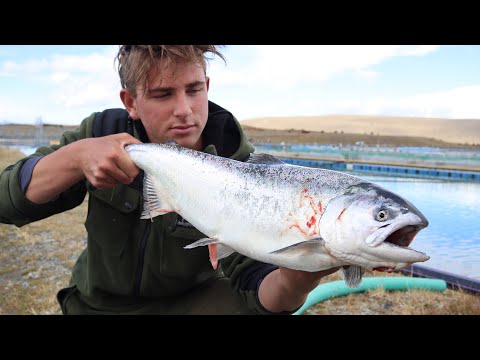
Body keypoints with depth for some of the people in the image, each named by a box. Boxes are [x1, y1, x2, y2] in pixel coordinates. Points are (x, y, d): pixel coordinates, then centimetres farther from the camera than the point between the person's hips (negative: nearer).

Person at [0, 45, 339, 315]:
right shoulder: (103, 132, -13)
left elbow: (252, 285, -25)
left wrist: (294, 282, -48)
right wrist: (77, 156, -35)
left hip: (192, 297, -3)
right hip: (100, 302, 4)